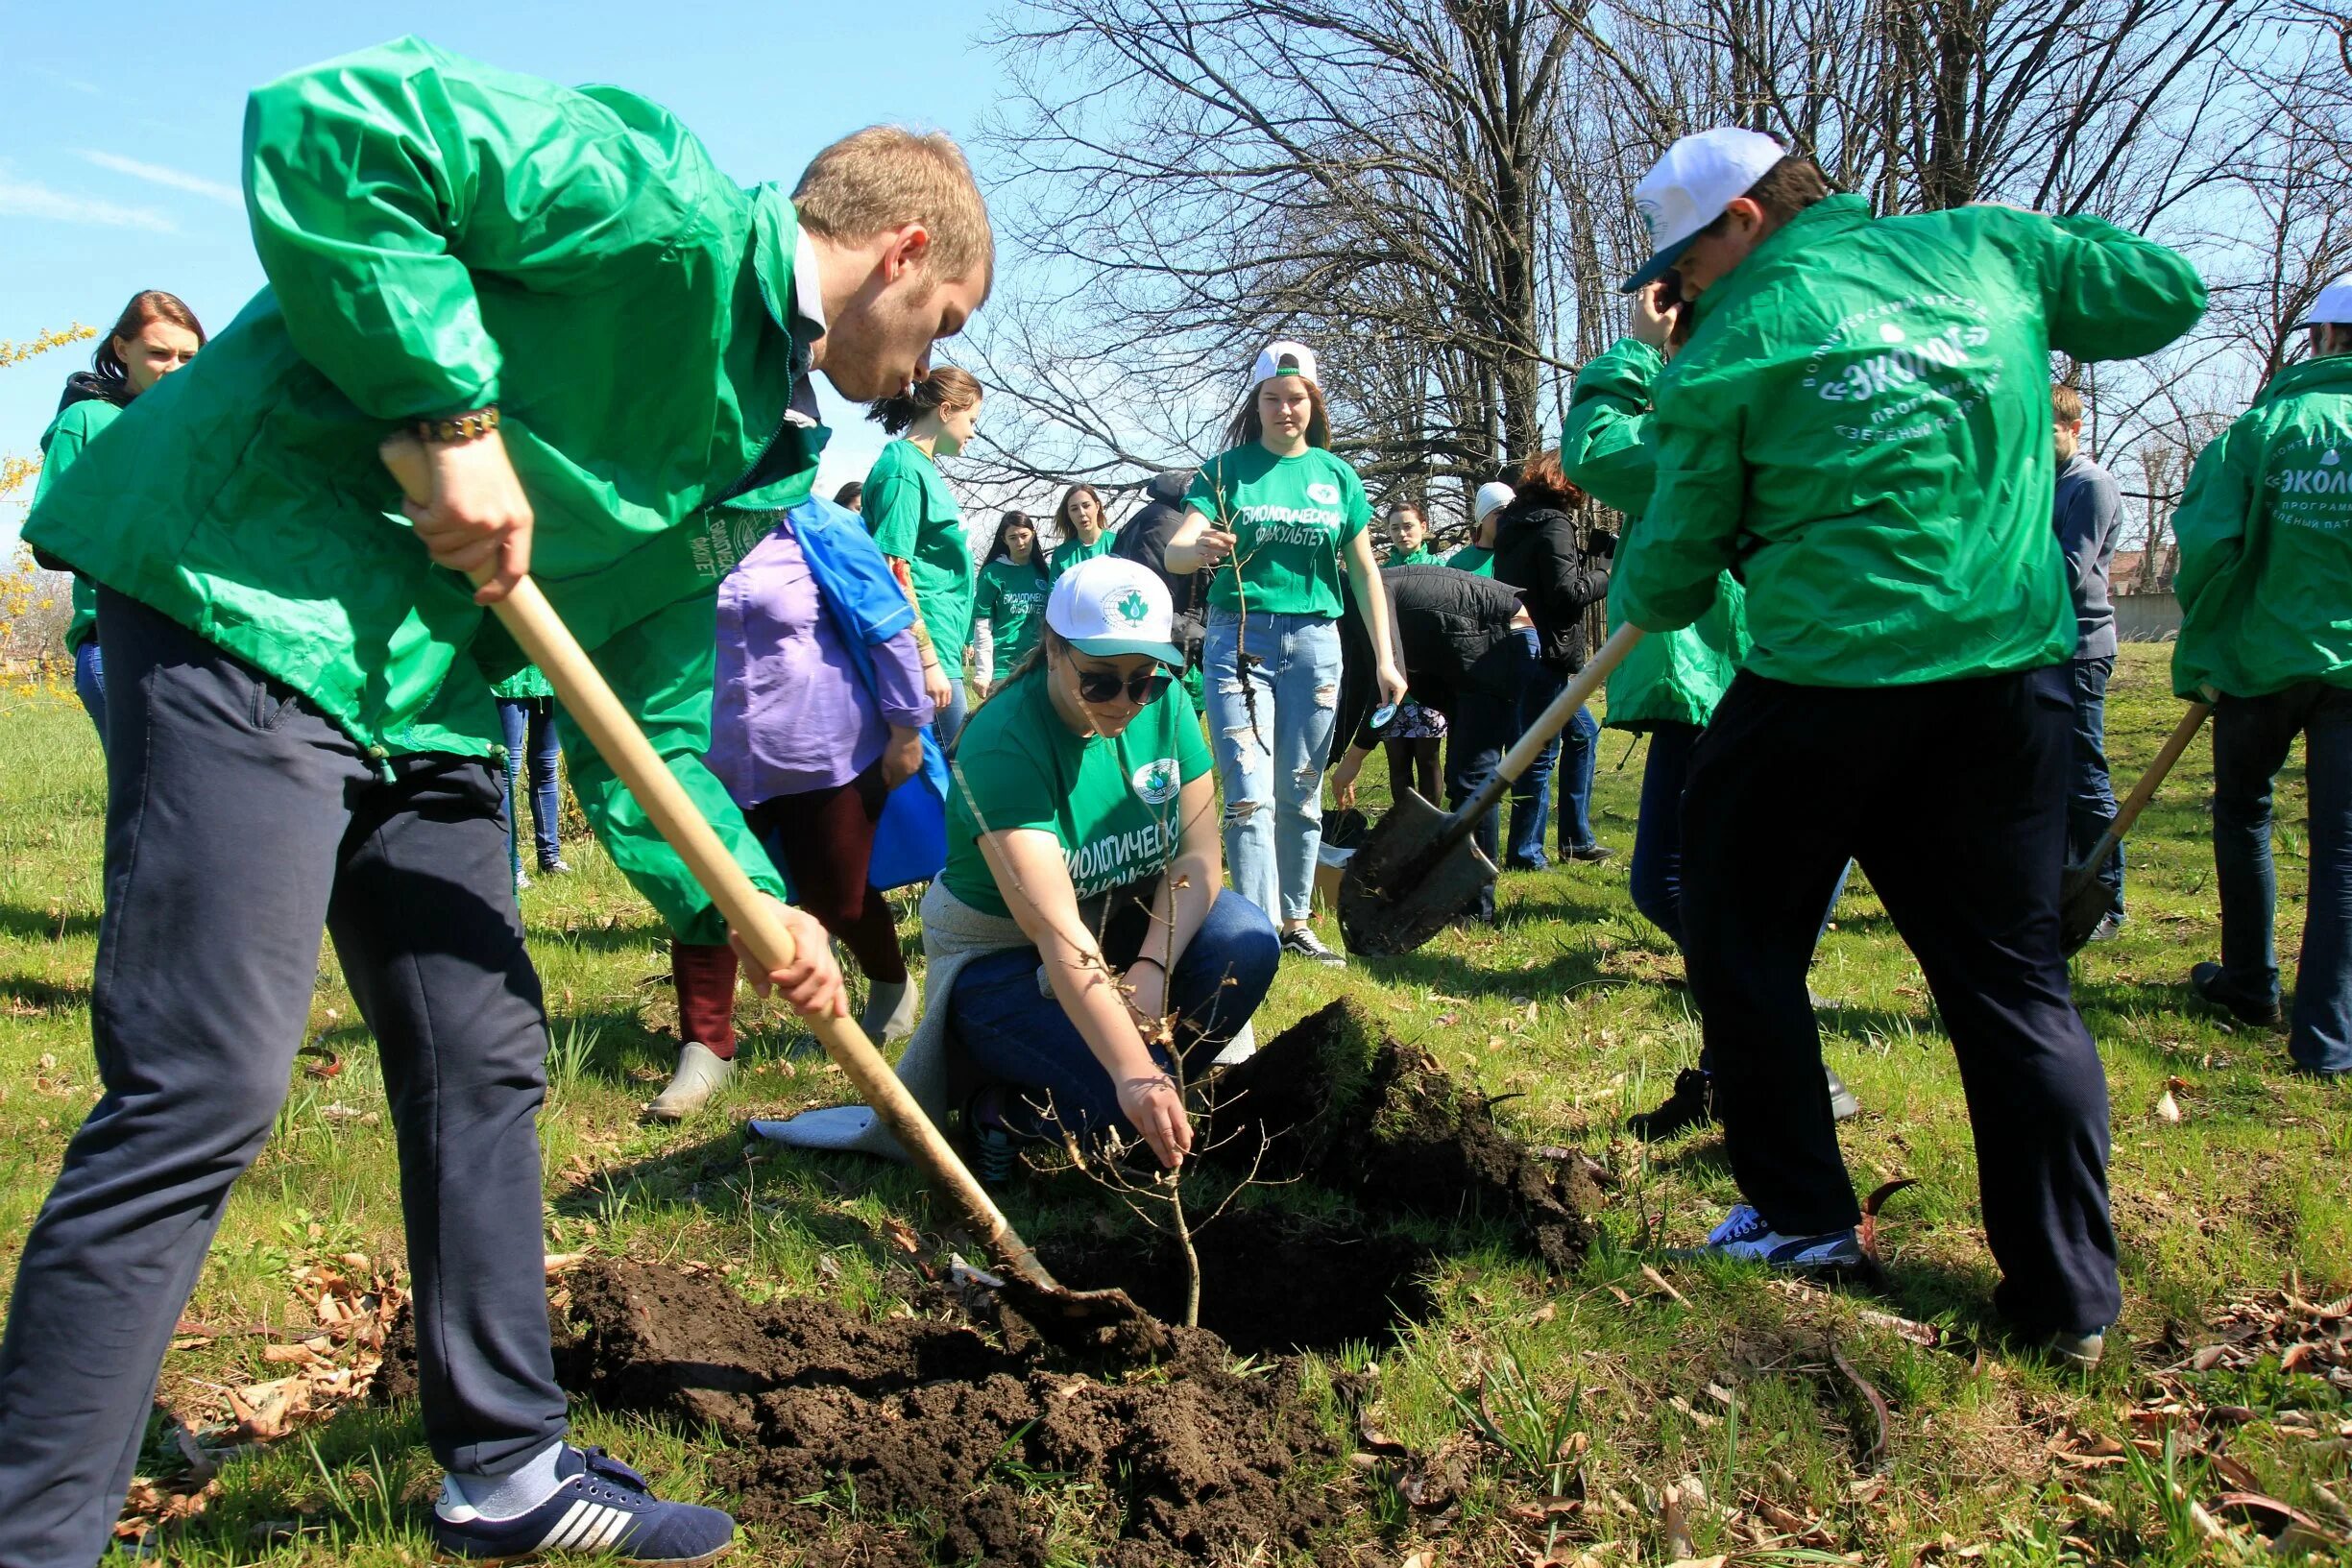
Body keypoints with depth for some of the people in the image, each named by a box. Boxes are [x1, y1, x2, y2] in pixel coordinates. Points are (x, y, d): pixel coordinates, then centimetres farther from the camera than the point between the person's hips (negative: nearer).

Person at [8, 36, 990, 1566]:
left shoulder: (758, 462, 15)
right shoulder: (670, 203, -11)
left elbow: (648, 722, 16)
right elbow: (327, 127, -20)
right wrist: (452, 413, -21)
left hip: (430, 687, 10)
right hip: (251, 600, -10)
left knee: (487, 1069, 12)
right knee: (202, 1095, -11)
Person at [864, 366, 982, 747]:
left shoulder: (923, 467, 17)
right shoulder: (903, 468, -11)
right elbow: (894, 573, -18)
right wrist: (929, 662, -21)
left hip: (940, 650, 10)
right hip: (926, 651, -10)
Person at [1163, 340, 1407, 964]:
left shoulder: (1336, 475, 7)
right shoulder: (1227, 469, 0)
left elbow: (1365, 572, 10)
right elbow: (1176, 548, -13)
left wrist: (1385, 660, 5)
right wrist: (1198, 549, -38)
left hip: (1314, 640, 3)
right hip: (1239, 636, -3)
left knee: (1300, 794, 10)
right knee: (1249, 795, -11)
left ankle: (1296, 922, 22)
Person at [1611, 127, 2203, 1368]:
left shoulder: (1729, 350, -1)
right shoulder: (1982, 249, 9)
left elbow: (1669, 574, 3)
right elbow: (2168, 294, 19)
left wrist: (1648, 600, 26)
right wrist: (2048, 251, 33)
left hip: (1826, 684, -4)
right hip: (2013, 672, 5)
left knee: (1745, 942, 15)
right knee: (2014, 973, 10)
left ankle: (1800, 1215, 22)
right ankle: (2069, 1289, 14)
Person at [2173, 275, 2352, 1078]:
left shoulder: (2265, 425, -5)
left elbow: (2208, 540, -13)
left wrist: (2201, 647, -3)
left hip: (2265, 652, 0)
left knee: (2243, 814, 20)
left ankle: (2250, 982, 30)